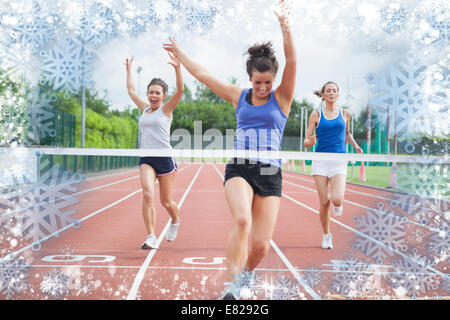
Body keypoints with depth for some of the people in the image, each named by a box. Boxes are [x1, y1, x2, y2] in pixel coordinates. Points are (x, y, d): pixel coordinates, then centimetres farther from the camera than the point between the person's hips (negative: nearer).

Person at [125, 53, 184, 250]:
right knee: (147, 195, -18)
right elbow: (131, 90, 27)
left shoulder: (166, 109, 1)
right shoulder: (145, 109, 13)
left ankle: (175, 221, 40)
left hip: (165, 159, -3)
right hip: (146, 159, 3)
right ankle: (151, 238, -16)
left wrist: (177, 68, -26)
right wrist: (129, 70, 30)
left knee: (166, 202, 7)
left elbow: (180, 90, -15)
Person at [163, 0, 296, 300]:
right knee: (242, 221, -29)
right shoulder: (239, 96, 10)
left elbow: (292, 63, -12)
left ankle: (247, 272, 32)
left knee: (261, 244, -2)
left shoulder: (281, 98, 4)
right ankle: (232, 286, -22)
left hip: (270, 174, 0)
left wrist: (285, 25, -24)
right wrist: (179, 52, 23)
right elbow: (203, 74, 17)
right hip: (239, 168, 0)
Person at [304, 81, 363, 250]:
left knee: (337, 199, -18)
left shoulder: (345, 113, 9)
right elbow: (306, 141, 4)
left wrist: (355, 146, 8)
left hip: (339, 161, 0)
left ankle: (337, 204, 21)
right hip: (320, 161, 0)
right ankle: (326, 235, 19)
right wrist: (310, 141, -19)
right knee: (324, 202, -2)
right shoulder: (316, 115, 4)